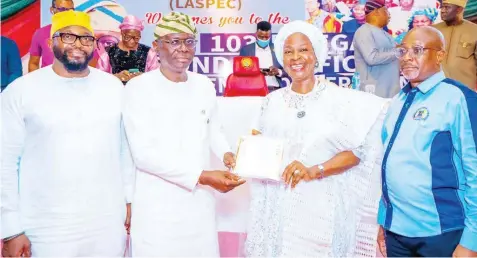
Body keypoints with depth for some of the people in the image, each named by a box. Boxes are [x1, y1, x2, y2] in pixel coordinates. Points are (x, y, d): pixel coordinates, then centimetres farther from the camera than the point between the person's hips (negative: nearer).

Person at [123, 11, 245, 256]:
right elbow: (144, 153, -17)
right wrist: (202, 176, -20)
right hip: (158, 206, -4)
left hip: (201, 200, 5)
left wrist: (226, 153, -3)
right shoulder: (139, 87, -12)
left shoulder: (204, 85, 4)